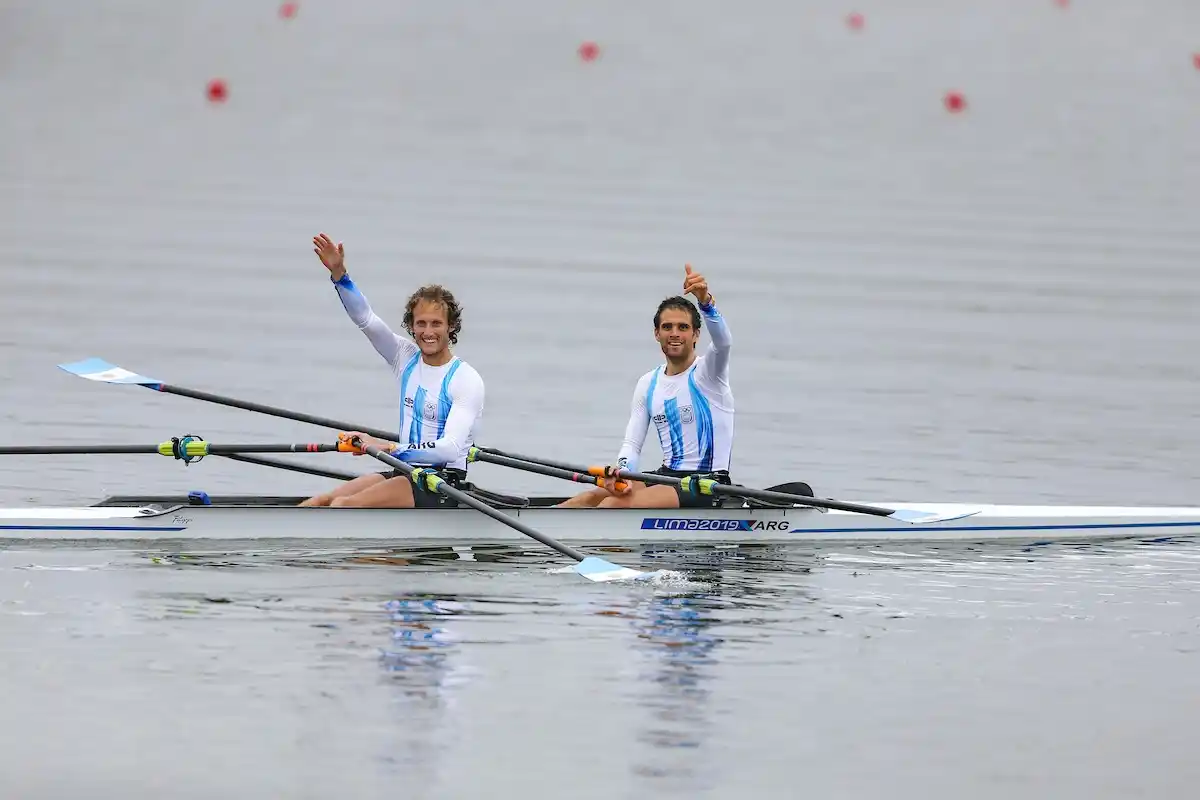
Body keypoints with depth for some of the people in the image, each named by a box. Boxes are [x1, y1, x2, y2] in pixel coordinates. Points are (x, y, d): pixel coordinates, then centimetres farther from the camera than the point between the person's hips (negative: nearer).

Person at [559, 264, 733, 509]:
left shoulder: (706, 372, -5)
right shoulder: (648, 385, 12)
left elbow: (723, 341, -28)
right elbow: (632, 444, 10)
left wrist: (705, 300, -48)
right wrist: (622, 472, -14)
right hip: (667, 477, 7)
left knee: (618, 504, -26)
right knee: (592, 497, -13)